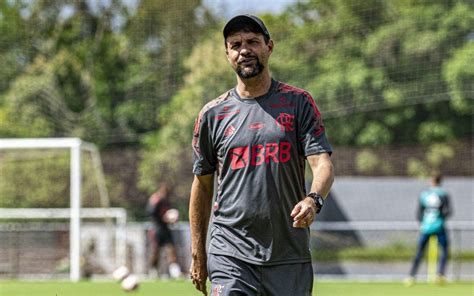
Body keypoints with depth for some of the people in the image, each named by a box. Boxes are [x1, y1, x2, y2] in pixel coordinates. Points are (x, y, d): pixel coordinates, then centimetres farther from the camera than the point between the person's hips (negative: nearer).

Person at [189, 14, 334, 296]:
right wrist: (197, 253, 12)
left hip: (290, 258, 1)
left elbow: (323, 162, -6)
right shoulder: (213, 114, 7)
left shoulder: (298, 103, 4)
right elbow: (202, 184, 14)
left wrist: (313, 200, -29)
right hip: (231, 257, 0)